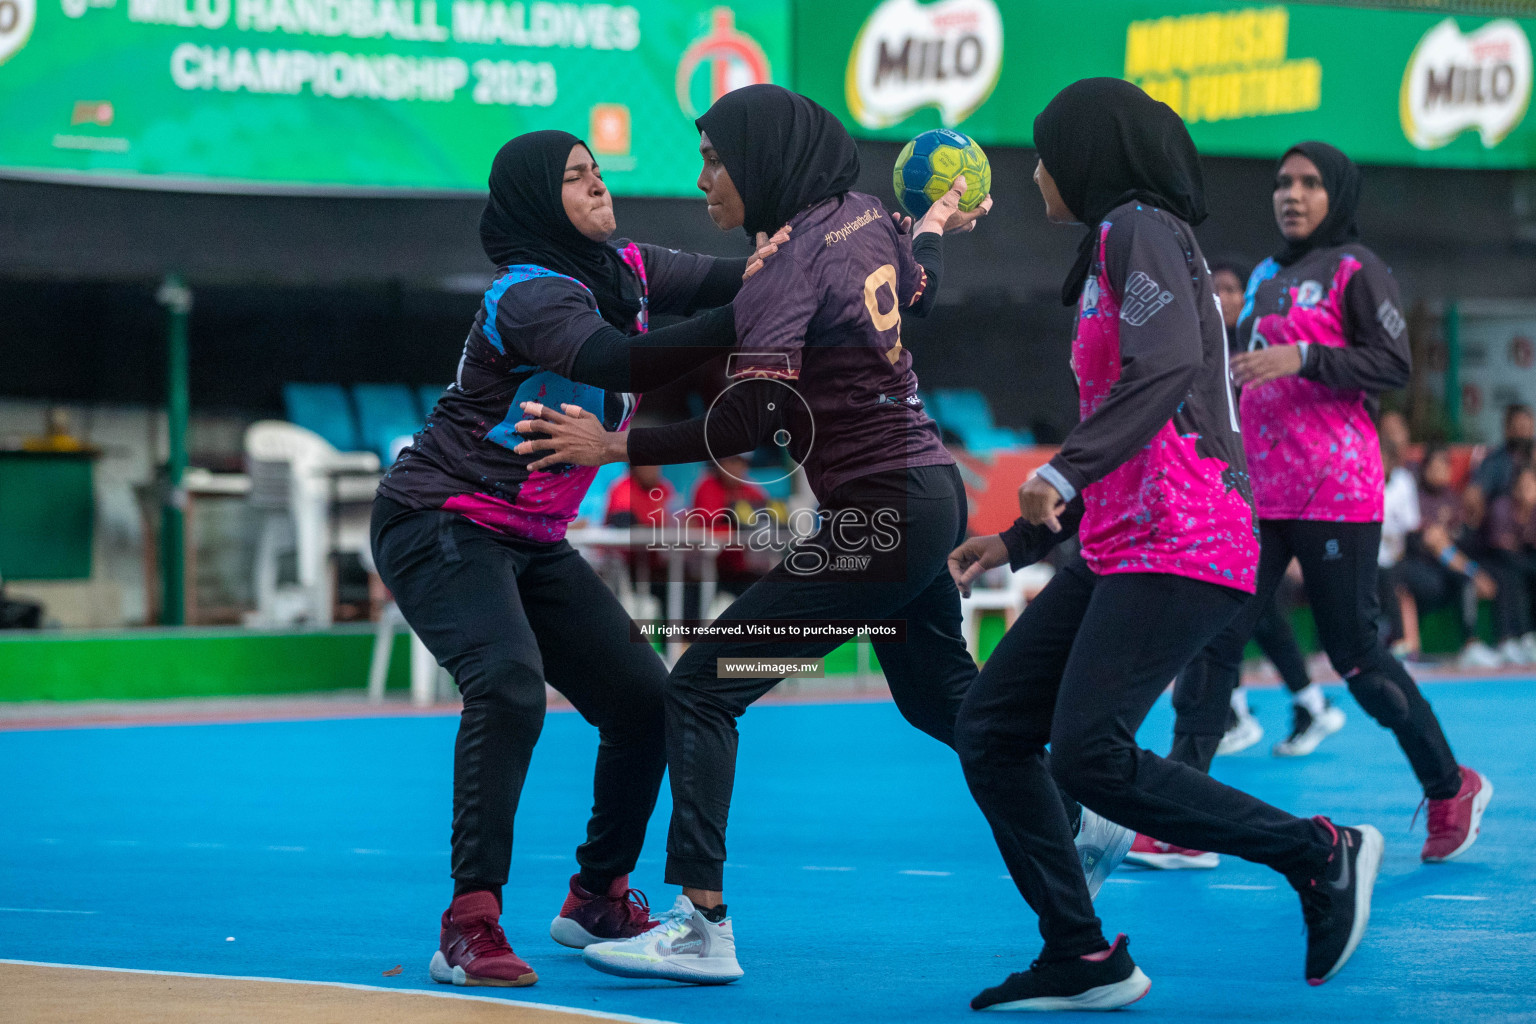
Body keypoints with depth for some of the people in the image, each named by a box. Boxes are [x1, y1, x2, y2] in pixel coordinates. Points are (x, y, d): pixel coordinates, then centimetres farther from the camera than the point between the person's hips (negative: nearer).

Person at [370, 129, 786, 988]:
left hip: (533, 543, 9)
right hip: (442, 524, -9)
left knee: (646, 700, 6)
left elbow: (729, 278, -4)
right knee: (510, 688, -30)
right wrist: (743, 319, -45)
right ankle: (470, 929, -30)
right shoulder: (531, 296, -22)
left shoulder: (625, 270, 5)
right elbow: (623, 364, -39)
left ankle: (599, 899, 26)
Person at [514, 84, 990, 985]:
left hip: (876, 517, -9)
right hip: (931, 489, 9)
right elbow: (920, 293, 26)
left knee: (704, 688, -9)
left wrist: (613, 447, -24)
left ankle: (703, 925, -14)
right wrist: (934, 226, 45)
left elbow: (757, 420, -27)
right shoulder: (863, 216, 6)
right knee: (939, 696, 30)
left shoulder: (787, 269, -18)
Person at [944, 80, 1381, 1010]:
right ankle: (1086, 963, 4)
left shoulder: (1140, 231, -6)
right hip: (1122, 551, 10)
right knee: (990, 730, 3)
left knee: (1089, 755, -20)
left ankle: (1321, 855, -7)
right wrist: (1018, 541, 29)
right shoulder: (1117, 246, 23)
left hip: (1177, 550, -10)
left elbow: (1167, 366, -25)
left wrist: (1064, 473, -31)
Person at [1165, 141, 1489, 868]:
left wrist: (1302, 358, -22)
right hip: (1255, 492, 7)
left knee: (1353, 654, 0)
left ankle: (1451, 788, 21)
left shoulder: (1354, 268, -4)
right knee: (1212, 636, -7)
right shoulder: (1265, 276, 17)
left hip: (1334, 494, -6)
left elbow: (1394, 363, -13)